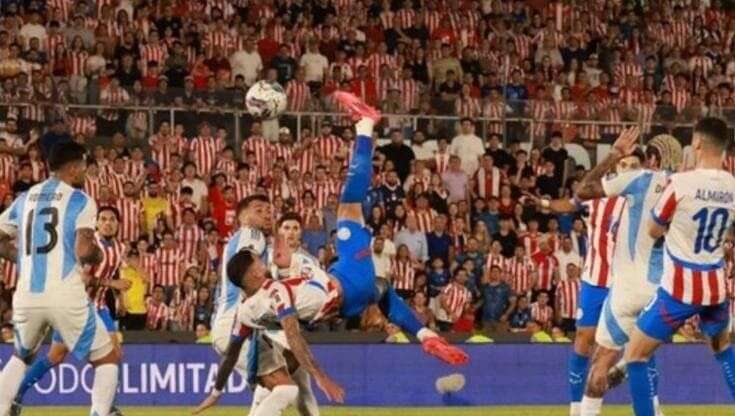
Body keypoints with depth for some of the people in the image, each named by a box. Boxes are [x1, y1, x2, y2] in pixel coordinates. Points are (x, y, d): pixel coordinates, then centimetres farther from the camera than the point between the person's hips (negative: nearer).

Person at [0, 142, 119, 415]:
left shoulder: (25, 199, 14)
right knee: (108, 359, 12)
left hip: (26, 297, 5)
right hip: (66, 297, -5)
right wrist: (97, 256, 8)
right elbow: (84, 251, -14)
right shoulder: (80, 201, -2)